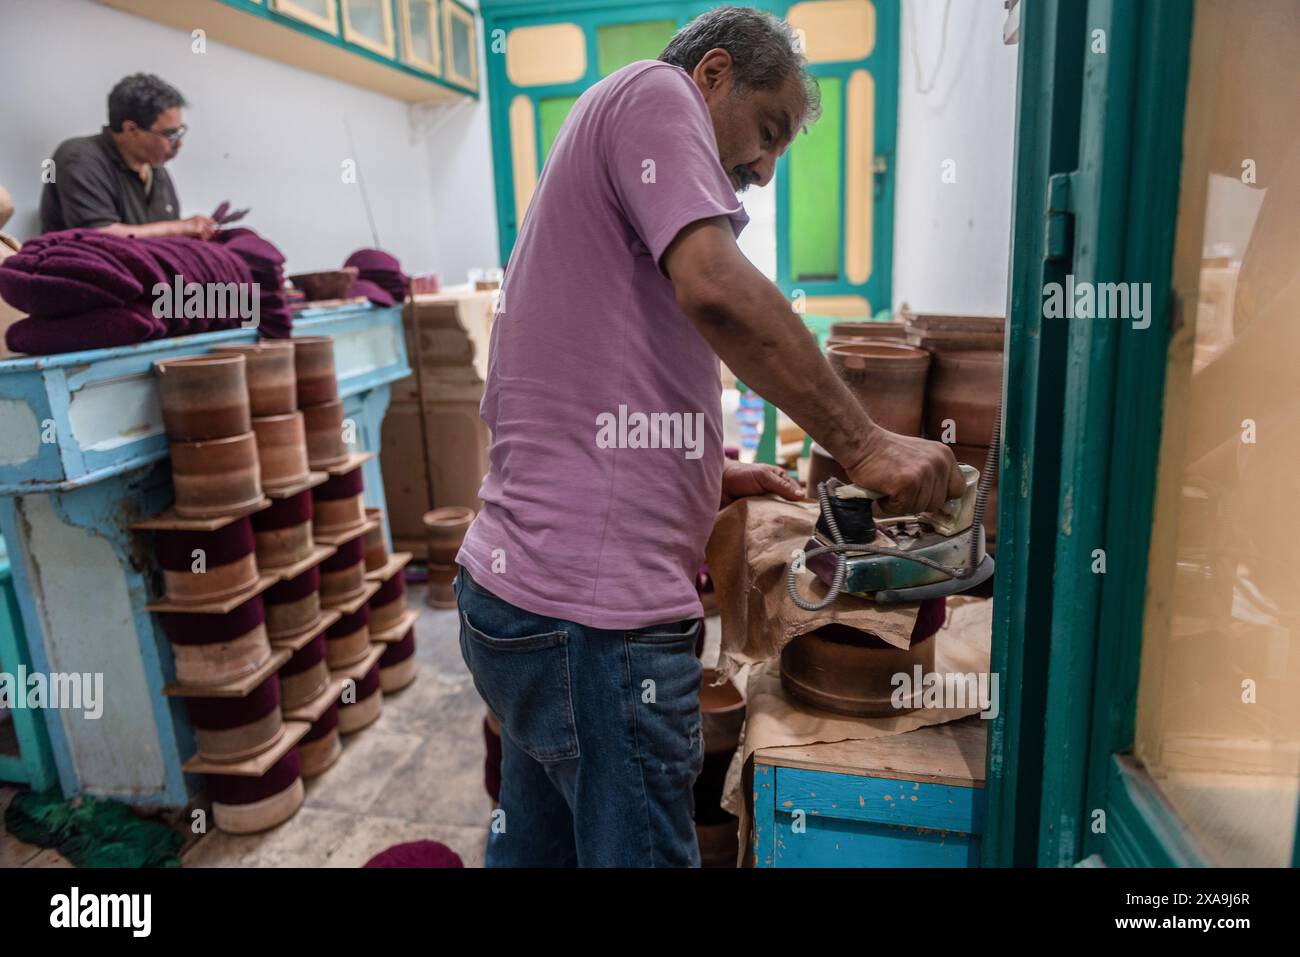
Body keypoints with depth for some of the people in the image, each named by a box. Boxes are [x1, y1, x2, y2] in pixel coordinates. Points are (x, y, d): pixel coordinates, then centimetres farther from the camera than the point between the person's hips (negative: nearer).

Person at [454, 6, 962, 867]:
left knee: (535, 844, 22)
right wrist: (865, 444, -13)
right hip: (591, 615, -10)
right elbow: (717, 289, -21)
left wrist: (704, 475, 17)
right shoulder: (654, 90, 0)